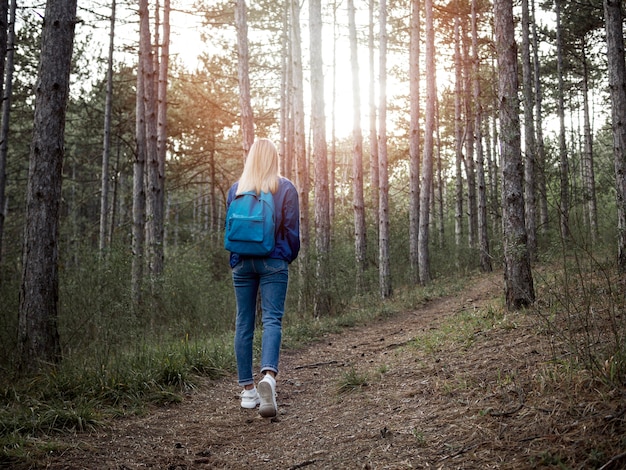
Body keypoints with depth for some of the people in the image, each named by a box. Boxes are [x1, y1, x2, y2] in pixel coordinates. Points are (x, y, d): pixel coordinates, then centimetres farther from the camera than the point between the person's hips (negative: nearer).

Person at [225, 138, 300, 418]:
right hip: (274, 262, -2)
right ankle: (269, 376, -30)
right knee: (272, 320, -6)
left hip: (242, 263, 2)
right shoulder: (286, 188, 0)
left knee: (244, 323, 7)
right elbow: (292, 229, 0)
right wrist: (289, 257, 15)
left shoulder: (236, 189, 7)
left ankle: (248, 390, 10)